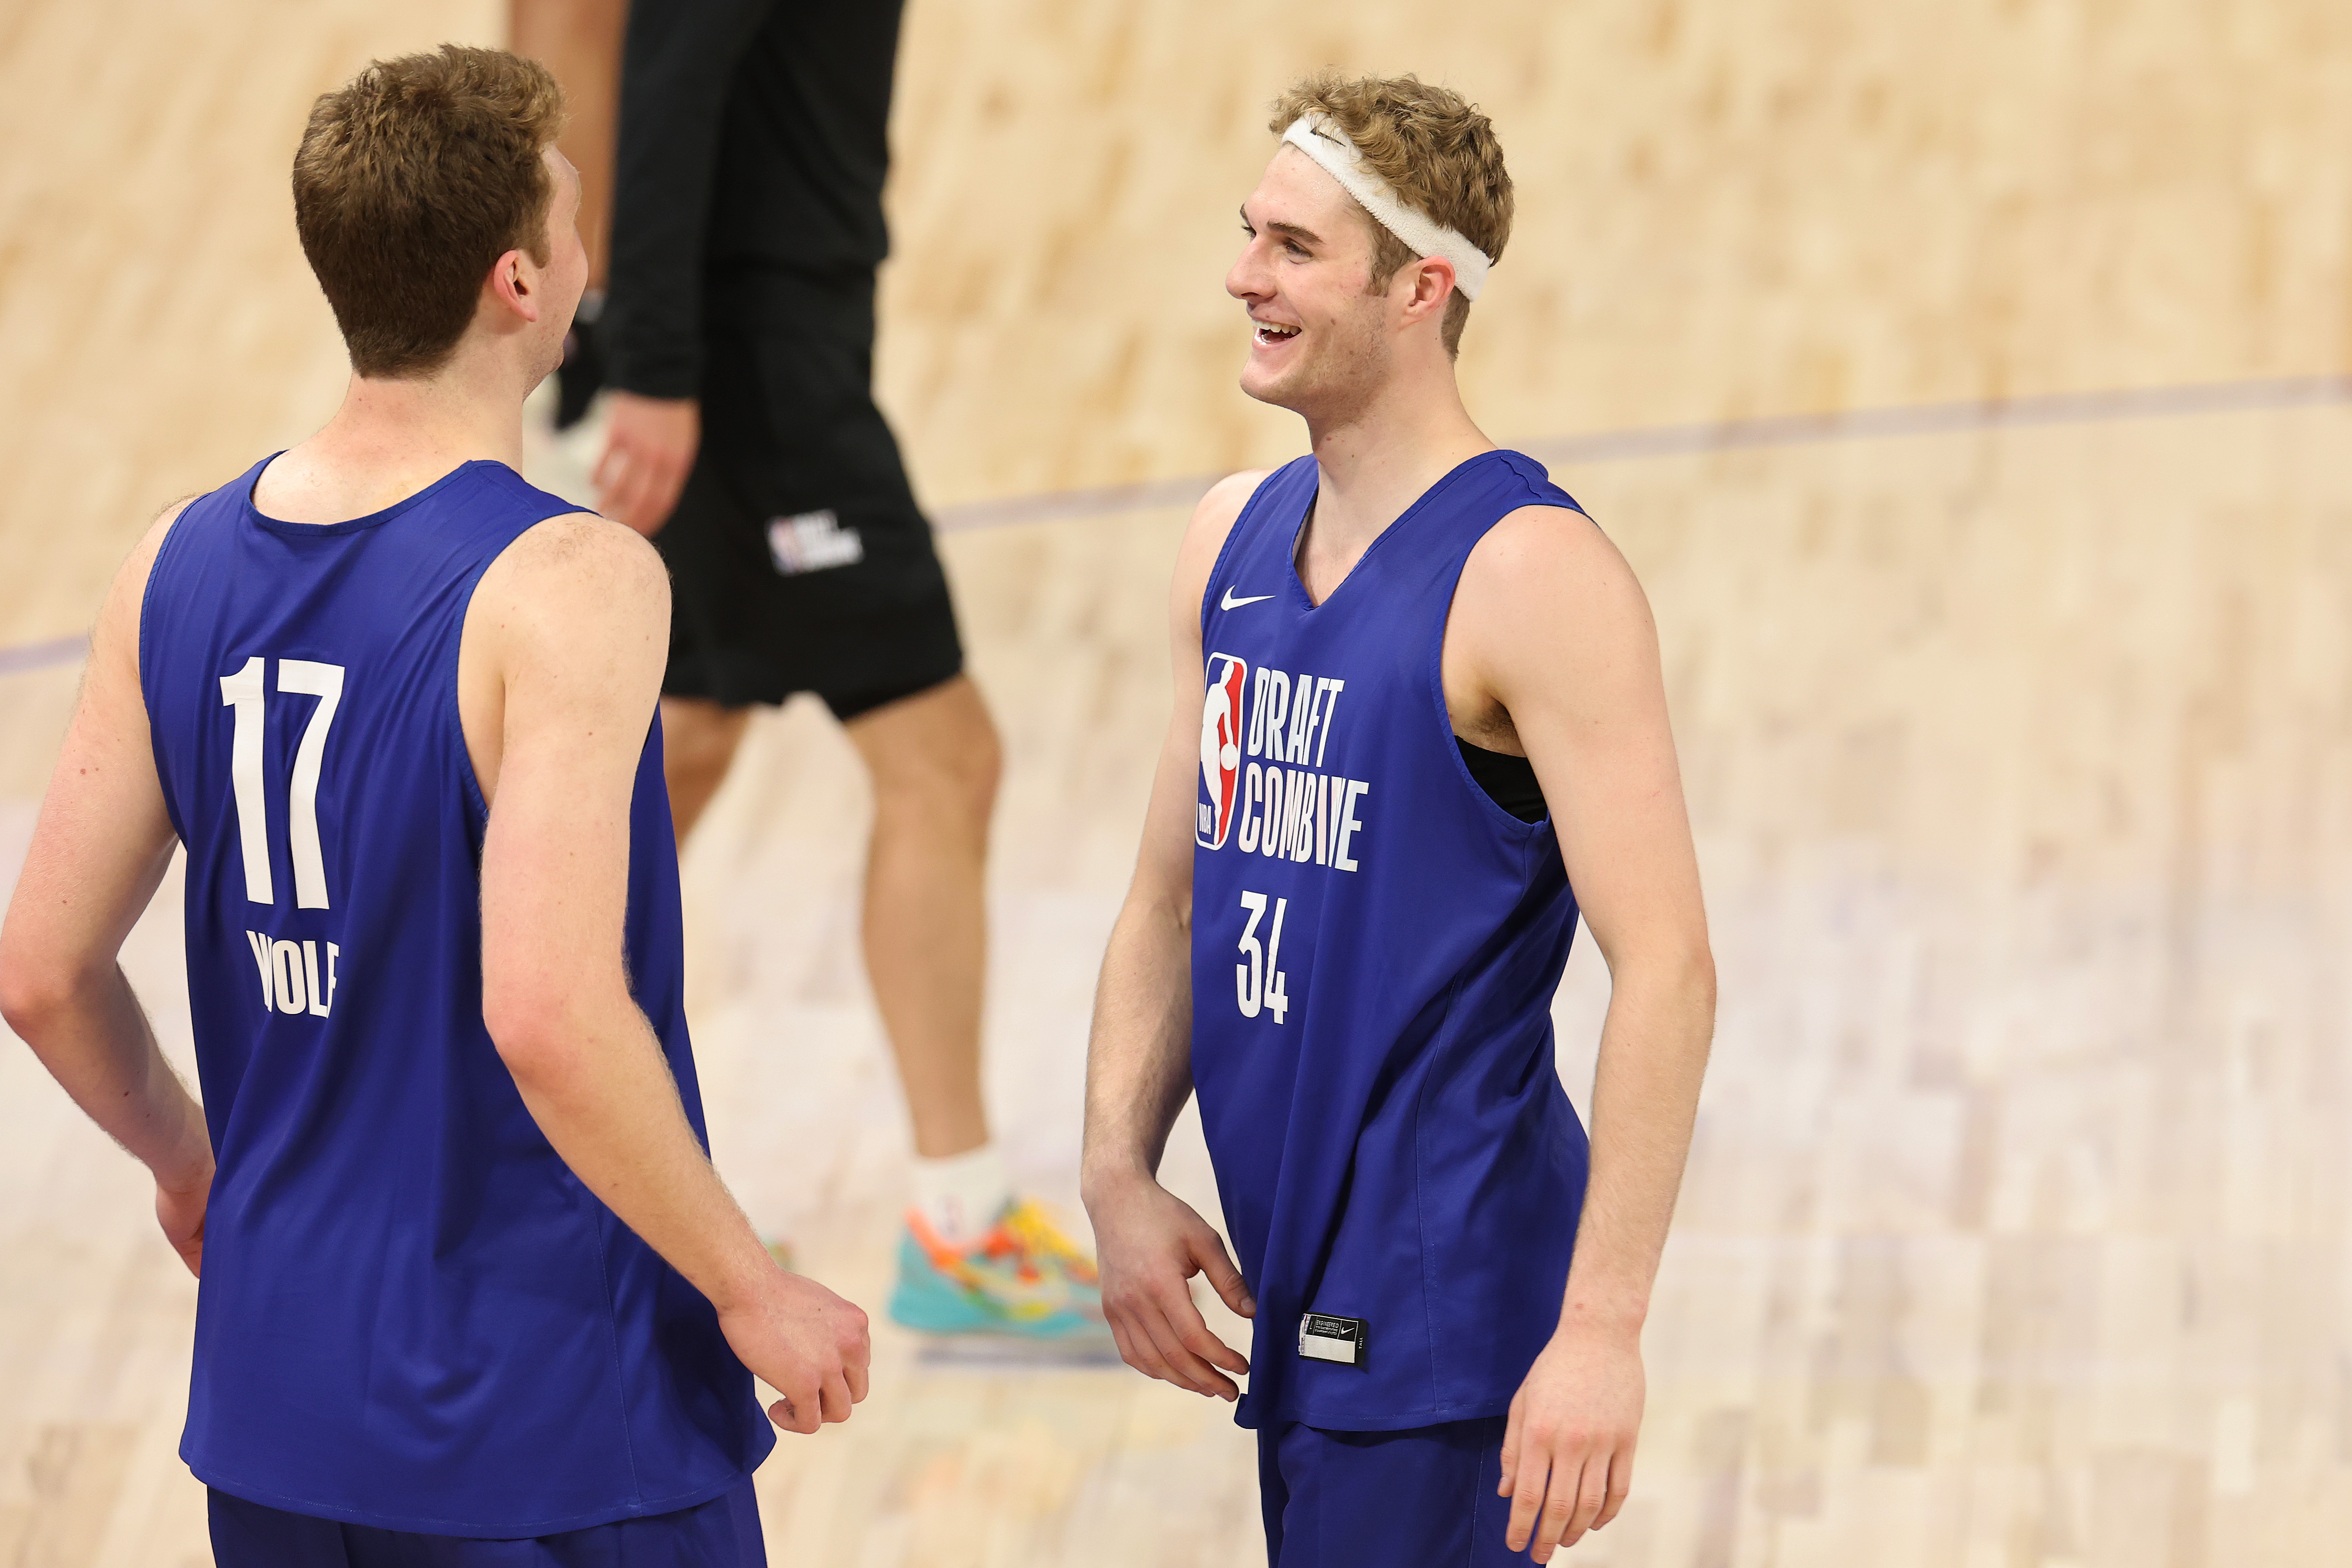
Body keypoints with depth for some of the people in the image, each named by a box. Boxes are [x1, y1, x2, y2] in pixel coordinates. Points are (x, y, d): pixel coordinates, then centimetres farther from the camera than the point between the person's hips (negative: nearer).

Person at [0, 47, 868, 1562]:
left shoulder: (181, 569, 2)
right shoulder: (565, 585, -18)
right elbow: (550, 1015, -26)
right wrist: (753, 1287, -15)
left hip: (280, 1414, 6)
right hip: (552, 1436, -6)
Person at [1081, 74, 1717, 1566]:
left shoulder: (1532, 575, -14)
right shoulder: (1232, 542, 10)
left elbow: (1665, 969, -19)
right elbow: (1170, 907, 18)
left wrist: (1602, 1328, -24)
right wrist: (1121, 1176, 3)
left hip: (1454, 1307, -8)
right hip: (1295, 1297, 8)